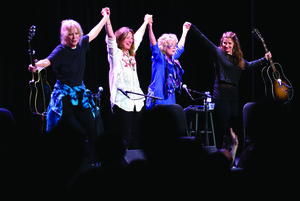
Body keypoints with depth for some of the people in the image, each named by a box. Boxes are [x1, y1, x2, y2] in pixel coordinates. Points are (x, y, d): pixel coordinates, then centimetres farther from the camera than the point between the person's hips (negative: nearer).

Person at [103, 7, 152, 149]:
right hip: (122, 100, -7)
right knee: (124, 137, -11)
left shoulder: (131, 55, 20)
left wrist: (146, 22, 44)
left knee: (135, 137, 5)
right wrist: (107, 19, -24)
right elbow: (111, 37, -12)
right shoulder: (115, 53, 2)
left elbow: (139, 37, 34)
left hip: (136, 100, 7)